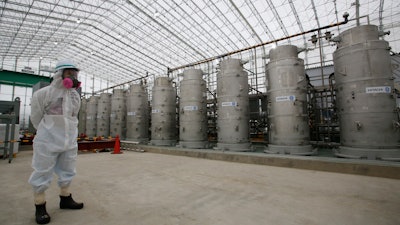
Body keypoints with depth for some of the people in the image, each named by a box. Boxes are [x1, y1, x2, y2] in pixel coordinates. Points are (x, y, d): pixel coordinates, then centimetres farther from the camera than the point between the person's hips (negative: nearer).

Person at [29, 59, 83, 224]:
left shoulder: (76, 96, 7)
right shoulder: (44, 93, -8)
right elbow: (36, 118, 0)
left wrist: (68, 134, 15)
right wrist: (48, 132, 9)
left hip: (69, 141, 6)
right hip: (48, 141, -5)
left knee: (67, 172, 15)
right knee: (42, 173, 5)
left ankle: (65, 199, 32)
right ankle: (40, 207, 21)